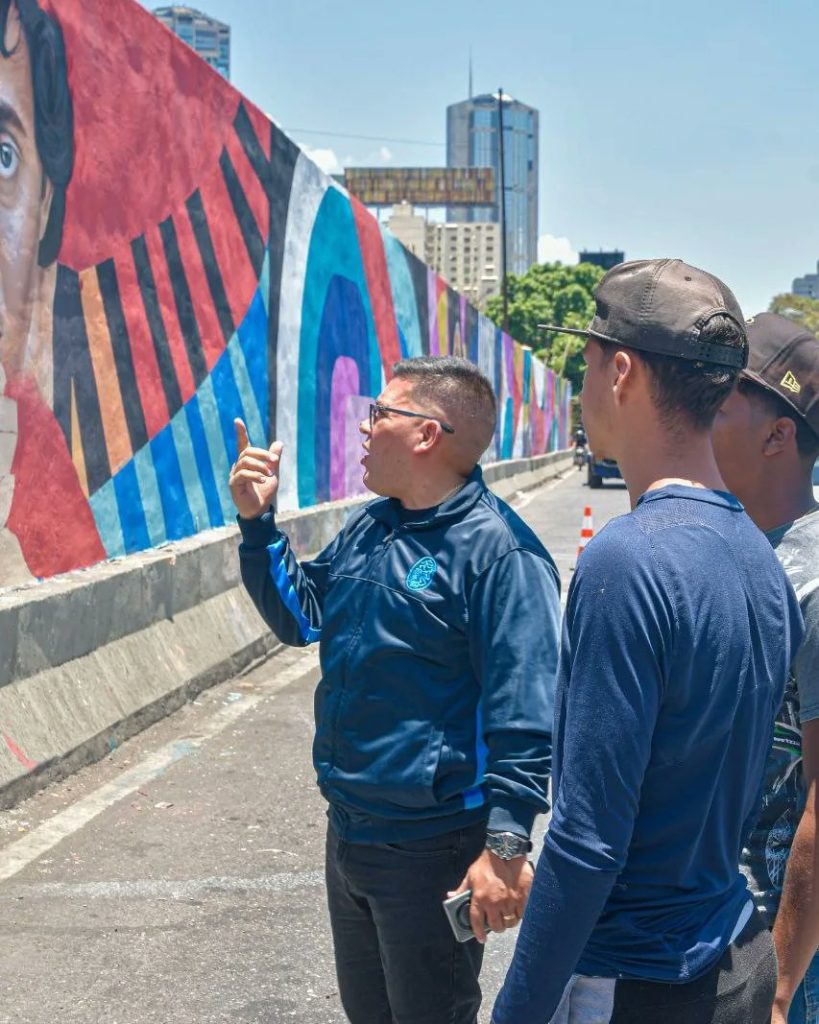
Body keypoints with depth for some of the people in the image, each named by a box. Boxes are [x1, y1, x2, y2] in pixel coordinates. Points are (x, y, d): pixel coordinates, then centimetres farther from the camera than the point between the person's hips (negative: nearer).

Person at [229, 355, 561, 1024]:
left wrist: (506, 846, -27)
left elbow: (524, 713, -23)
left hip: (433, 846, -8)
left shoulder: (497, 550, -20)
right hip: (349, 831, 8)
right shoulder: (368, 528, 6)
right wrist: (258, 523, 5)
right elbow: (300, 616, 17)